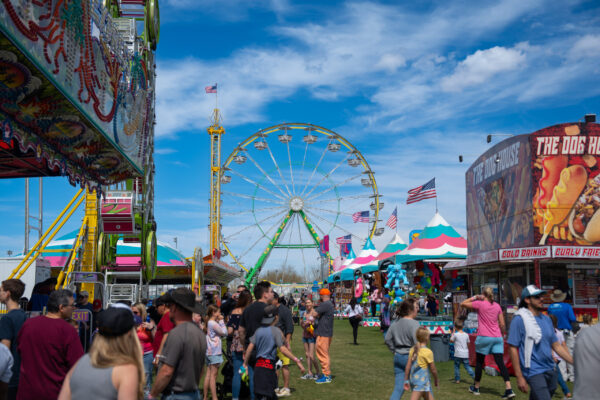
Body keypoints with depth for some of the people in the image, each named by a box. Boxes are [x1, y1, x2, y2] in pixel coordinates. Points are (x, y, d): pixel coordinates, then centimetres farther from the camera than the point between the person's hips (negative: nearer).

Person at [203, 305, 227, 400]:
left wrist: (219, 321, 11)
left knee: (208, 374, 10)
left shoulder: (209, 322, 14)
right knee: (213, 374, -8)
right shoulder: (214, 323, -14)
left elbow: (219, 333, 16)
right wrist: (221, 321, -3)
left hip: (209, 351, 9)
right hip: (215, 352, -9)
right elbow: (224, 333, -9)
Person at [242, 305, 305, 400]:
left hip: (258, 365, 7)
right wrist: (297, 360, -17)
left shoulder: (258, 330, 10)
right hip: (268, 366, -7)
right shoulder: (275, 330, -7)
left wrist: (245, 363, 14)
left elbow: (250, 347, 6)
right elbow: (282, 349, -16)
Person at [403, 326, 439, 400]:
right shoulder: (428, 352, -12)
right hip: (422, 380, -8)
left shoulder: (413, 349, 5)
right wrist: (436, 380, 11)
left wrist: (406, 380, 11)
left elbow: (408, 367, 5)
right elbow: (433, 370, -6)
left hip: (413, 379, 8)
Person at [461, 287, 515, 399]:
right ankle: (509, 389, -13)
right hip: (497, 337, 4)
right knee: (500, 362, -1)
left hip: (484, 337, -4)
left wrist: (475, 297, 10)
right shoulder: (497, 306, 9)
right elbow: (502, 324, 9)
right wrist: (502, 334, 23)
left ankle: (476, 387, 23)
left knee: (479, 361, 11)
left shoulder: (480, 304, -4)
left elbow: (463, 304, 6)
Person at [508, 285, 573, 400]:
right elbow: (513, 348, -10)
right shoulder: (519, 319, -8)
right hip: (534, 372, -7)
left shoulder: (546, 319, 12)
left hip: (550, 370, 7)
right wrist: (519, 377, -13)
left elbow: (556, 346, 17)